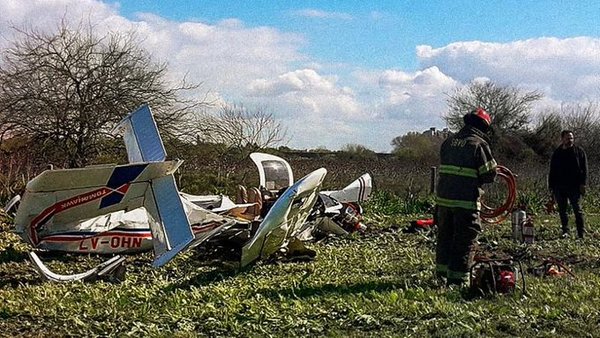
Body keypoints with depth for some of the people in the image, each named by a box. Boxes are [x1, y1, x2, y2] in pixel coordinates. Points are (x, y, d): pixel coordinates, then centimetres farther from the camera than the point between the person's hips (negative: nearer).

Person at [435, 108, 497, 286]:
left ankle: (442, 270, 30)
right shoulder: (479, 144, -10)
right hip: (466, 201, -6)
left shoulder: (449, 141, 9)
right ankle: (457, 277, 4)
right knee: (464, 239, 3)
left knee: (445, 234, 18)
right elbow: (489, 174, -10)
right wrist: (477, 178, 10)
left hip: (443, 197, 6)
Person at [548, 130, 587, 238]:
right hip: (560, 187, 3)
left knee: (577, 209, -4)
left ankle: (581, 232, 0)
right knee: (562, 210, 7)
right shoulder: (557, 153, 11)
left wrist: (583, 184, -10)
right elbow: (552, 172, 15)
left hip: (574, 186, -3)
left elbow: (584, 169, 0)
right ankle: (565, 231, 15)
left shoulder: (579, 151, 3)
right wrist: (551, 187, 9)